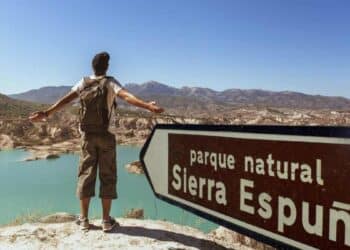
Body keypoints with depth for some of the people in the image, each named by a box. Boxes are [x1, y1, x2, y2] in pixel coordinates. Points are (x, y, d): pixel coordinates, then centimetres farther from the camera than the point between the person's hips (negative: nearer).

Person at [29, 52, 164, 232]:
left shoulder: (83, 83, 5)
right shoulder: (110, 83, -6)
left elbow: (65, 100, 3)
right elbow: (127, 97, -23)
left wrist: (46, 114, 10)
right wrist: (148, 106, -32)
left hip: (87, 135, 3)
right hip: (105, 136, -3)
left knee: (85, 174, 9)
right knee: (107, 176, 3)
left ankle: (84, 219, 14)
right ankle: (106, 220, 7)